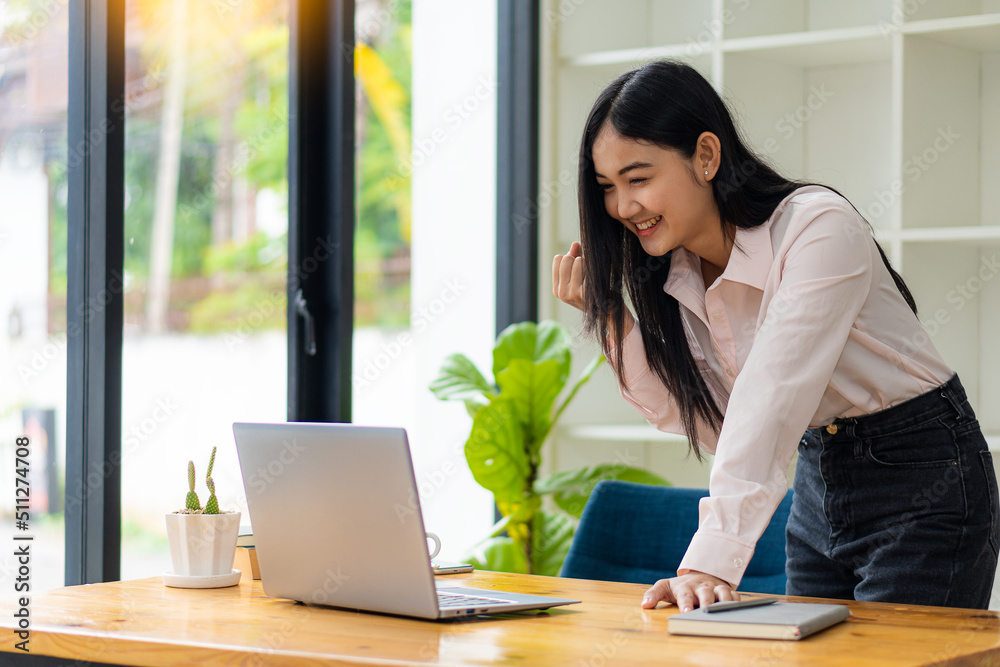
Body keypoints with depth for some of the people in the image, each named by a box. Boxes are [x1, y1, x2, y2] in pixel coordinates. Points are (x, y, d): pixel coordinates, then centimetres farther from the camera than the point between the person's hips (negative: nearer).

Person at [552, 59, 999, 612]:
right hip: (818, 479, 7)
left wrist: (712, 562, -43)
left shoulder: (821, 230, -25)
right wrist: (610, 316, -11)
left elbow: (771, 401, -35)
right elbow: (710, 423, -2)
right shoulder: (674, 274, -2)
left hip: (920, 482, -7)